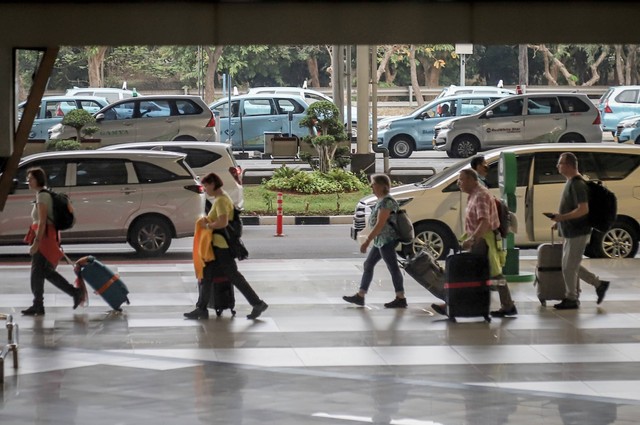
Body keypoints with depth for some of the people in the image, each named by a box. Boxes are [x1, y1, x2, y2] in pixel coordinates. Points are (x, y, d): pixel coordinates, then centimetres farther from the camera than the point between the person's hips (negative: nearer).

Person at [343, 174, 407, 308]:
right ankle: (360, 296, 17)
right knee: (368, 265, 12)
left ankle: (401, 299, 1)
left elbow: (380, 224, -22)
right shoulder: (382, 201, 13)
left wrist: (367, 241, -22)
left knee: (393, 268, -4)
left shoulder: (386, 202, -18)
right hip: (381, 241, 11)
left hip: (387, 240, -11)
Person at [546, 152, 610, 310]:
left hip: (578, 233, -10)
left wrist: (561, 217, -27)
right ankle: (599, 285, 22)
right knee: (572, 266, 15)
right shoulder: (570, 182, 12)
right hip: (570, 232, 10)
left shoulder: (577, 184, -19)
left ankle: (571, 299, 10)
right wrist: (559, 220, 14)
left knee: (569, 267, -2)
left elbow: (583, 209, -27)